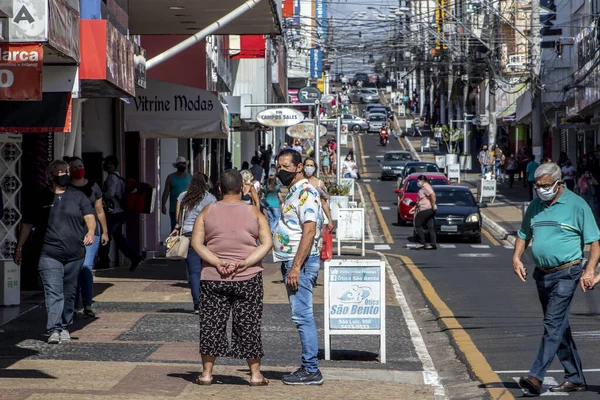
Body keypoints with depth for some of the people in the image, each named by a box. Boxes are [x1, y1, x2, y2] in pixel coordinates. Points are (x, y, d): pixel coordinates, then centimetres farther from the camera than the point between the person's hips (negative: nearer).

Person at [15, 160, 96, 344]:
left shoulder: (78, 196, 11)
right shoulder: (40, 199, 7)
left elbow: (89, 217, 2)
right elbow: (27, 225, 11)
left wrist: (90, 232, -19)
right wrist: (19, 248, 9)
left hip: (74, 254, 2)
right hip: (49, 254, -2)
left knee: (69, 294, 9)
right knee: (53, 292, -13)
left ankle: (65, 328, 22)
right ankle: (54, 330, -19)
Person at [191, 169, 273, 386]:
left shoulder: (207, 211, 1)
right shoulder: (253, 212, 0)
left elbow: (196, 242, -5)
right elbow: (267, 243, -8)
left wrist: (217, 262, -10)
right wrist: (245, 262, -12)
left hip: (213, 278, 0)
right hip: (248, 278, 0)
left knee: (211, 325, 7)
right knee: (248, 325, 6)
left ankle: (207, 372, 9)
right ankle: (255, 374, 9)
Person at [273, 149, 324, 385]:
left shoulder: (306, 192, -14)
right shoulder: (294, 193, 19)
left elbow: (309, 232, -22)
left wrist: (296, 267, -25)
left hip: (300, 262, -10)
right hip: (292, 262, 10)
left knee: (302, 316, -10)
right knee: (302, 317, 11)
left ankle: (311, 371, -8)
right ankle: (308, 367, 14)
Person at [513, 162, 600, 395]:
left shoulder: (576, 205, -6)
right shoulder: (535, 206, 11)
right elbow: (524, 235, 23)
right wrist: (516, 258, 4)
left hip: (566, 273, -7)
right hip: (542, 275, 7)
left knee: (553, 324, -15)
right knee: (560, 327, 11)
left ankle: (536, 377, -22)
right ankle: (575, 378, 20)